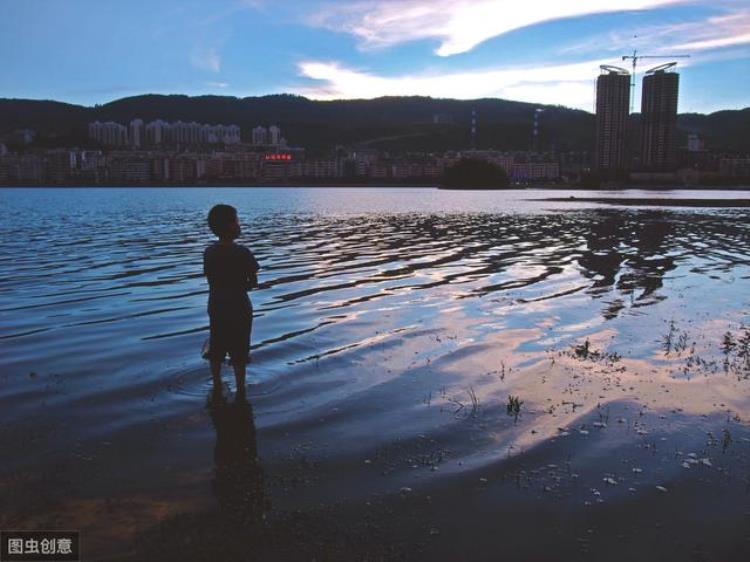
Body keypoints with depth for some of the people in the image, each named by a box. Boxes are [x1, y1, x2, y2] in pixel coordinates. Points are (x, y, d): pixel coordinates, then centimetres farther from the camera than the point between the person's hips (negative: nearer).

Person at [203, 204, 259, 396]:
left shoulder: (209, 252, -2)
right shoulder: (242, 253, -17)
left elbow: (211, 280, 3)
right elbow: (253, 282, -13)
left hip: (216, 308, 5)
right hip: (239, 309, -5)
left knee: (216, 351, 16)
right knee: (239, 353, 7)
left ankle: (217, 385, 30)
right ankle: (240, 389, 16)